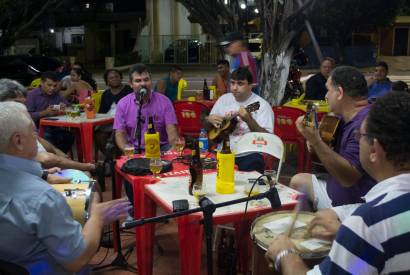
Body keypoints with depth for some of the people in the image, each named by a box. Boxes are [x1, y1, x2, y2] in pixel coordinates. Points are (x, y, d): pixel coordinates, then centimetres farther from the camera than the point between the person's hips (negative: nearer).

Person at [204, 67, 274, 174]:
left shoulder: (261, 105, -6)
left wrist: (249, 120, -28)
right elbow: (207, 126, 20)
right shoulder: (224, 99, 10)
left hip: (248, 155, -4)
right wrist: (209, 119, -3)